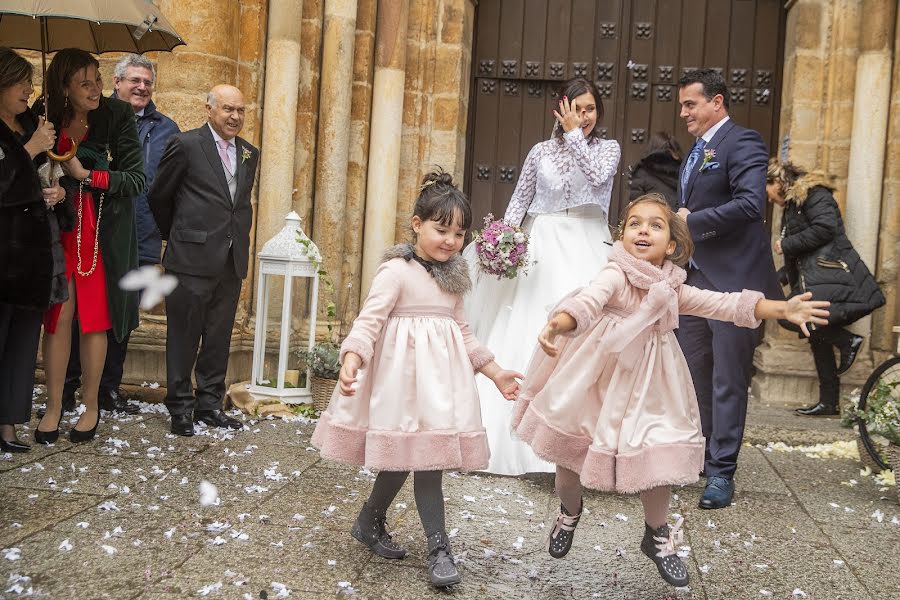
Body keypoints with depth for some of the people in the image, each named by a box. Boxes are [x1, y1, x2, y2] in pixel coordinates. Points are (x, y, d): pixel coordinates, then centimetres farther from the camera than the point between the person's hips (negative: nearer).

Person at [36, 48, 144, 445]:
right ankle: (54, 405, 12)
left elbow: (136, 179, -10)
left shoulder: (118, 118, -8)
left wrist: (86, 175, -18)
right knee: (58, 316, 1)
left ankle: (91, 405, 17)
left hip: (103, 232, -1)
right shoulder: (45, 117, -1)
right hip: (58, 229, 2)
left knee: (95, 319, 4)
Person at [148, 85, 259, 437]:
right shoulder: (186, 145, -5)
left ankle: (209, 404, 22)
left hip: (231, 262, 5)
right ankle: (180, 408, 14)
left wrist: (239, 240, 12)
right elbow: (159, 196, 2)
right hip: (192, 259, -5)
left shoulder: (249, 154, 12)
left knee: (219, 338, 11)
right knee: (184, 336, 4)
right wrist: (176, 235, 12)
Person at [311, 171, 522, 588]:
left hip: (441, 378, 7)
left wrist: (494, 372, 22)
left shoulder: (453, 276, 14)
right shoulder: (396, 271, -10)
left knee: (420, 455, 7)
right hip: (406, 375, -7)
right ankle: (438, 546, 9)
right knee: (419, 456, -5)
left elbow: (462, 332, 22)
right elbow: (369, 321, -18)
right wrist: (351, 359, -35)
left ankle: (370, 523, 25)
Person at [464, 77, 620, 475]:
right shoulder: (541, 152, 10)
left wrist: (575, 134, -7)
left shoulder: (608, 148, 9)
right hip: (543, 248, 1)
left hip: (588, 250, -1)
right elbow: (519, 201, 11)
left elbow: (597, 176, -13)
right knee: (527, 335, -3)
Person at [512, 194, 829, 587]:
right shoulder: (616, 275, -16)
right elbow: (588, 300, -35)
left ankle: (657, 537, 28)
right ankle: (569, 514, 42)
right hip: (597, 382, -4)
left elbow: (726, 304, 2)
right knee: (571, 453, 9)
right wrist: (558, 323, -56)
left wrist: (782, 309, -6)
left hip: (645, 387, 4)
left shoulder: (671, 289, 1)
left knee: (660, 459, 1)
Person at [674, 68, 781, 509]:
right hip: (695, 278, 9)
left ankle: (721, 471, 8)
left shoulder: (742, 143, -11)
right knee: (692, 375, 15)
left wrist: (692, 221, -17)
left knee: (728, 382, -1)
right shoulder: (695, 152, 17)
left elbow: (751, 204, -25)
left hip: (733, 282, -9)